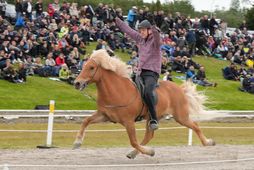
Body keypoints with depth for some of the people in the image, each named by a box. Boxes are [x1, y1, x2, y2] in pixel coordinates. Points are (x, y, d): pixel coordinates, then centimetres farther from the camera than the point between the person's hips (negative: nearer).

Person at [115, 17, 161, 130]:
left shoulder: (154, 40, -7)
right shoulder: (140, 39, 13)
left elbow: (157, 39, -31)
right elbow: (128, 30, 23)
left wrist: (155, 31, -52)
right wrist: (118, 21, 28)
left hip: (152, 73, -8)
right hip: (141, 73, 8)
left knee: (148, 92, -31)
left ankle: (154, 119, -30)